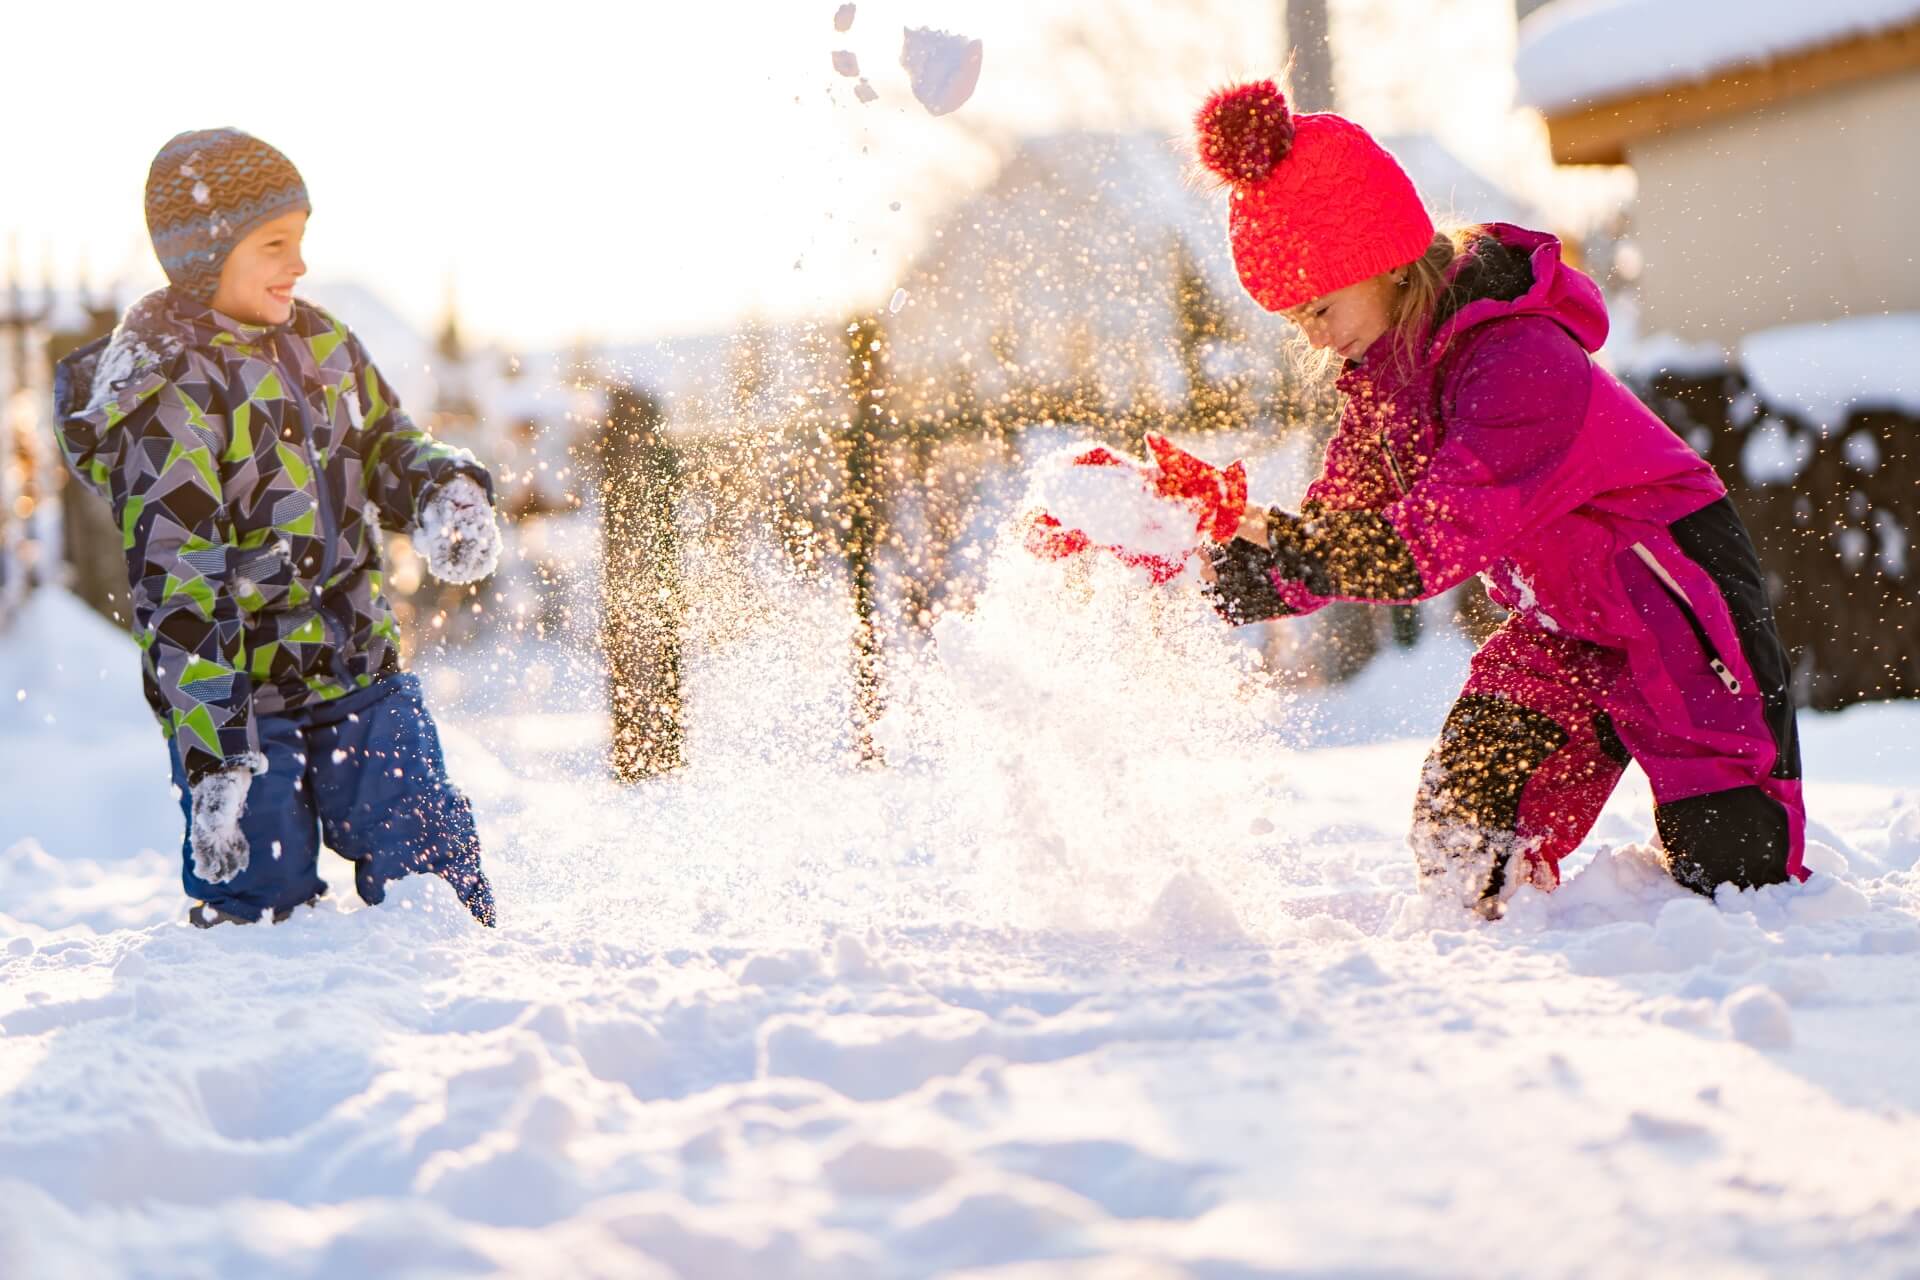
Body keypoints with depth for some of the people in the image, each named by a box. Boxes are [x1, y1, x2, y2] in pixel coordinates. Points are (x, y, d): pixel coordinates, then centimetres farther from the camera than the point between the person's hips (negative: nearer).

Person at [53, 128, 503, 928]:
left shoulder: (316, 341, 6)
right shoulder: (161, 388, -16)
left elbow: (386, 447, 22)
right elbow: (175, 586, -21)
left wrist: (447, 490, -4)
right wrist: (211, 758, -27)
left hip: (362, 680, 6)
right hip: (238, 698, -6)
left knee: (437, 870, 2)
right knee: (264, 910, -4)